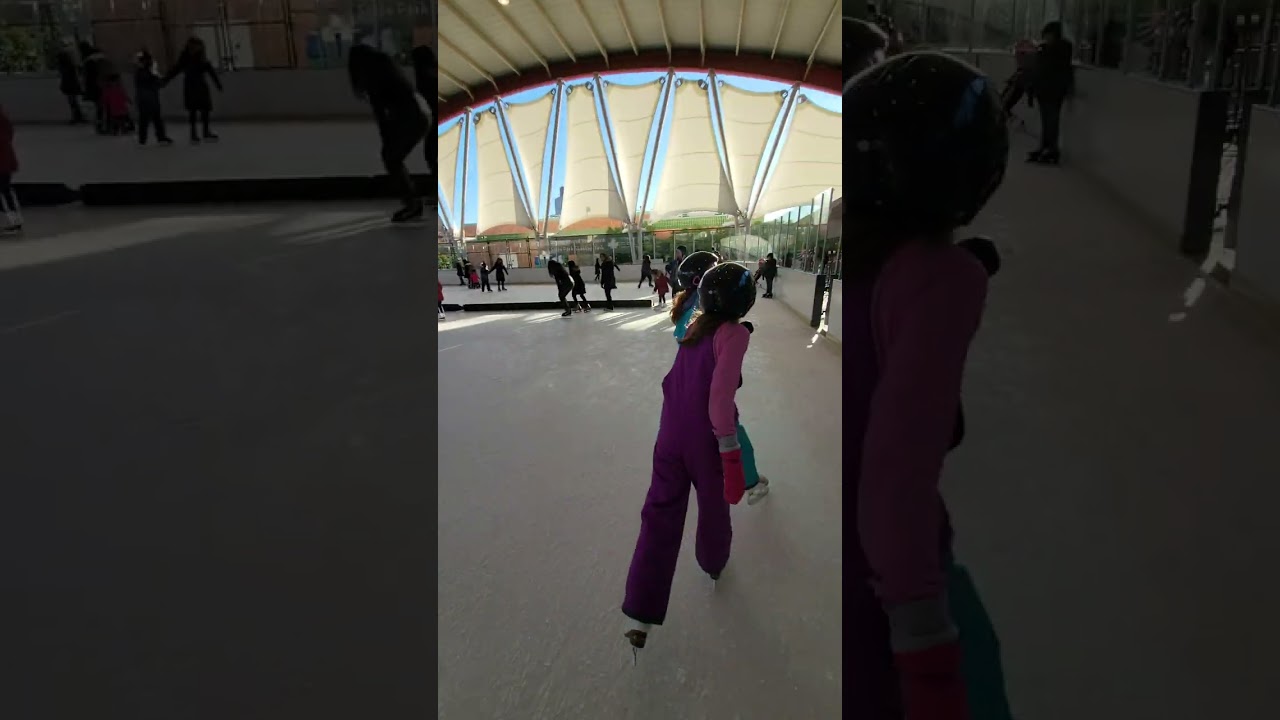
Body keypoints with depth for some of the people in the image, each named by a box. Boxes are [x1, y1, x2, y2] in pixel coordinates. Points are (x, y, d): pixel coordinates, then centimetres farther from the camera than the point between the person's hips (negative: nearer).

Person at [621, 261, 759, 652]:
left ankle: (640, 612, -1)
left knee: (660, 516, 4)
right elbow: (720, 398, -23)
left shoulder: (695, 327, 4)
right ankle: (713, 564, 49)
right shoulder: (734, 334, -15)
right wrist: (731, 457, -21)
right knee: (715, 508, 22)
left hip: (671, 437, 5)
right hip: (707, 441, -5)